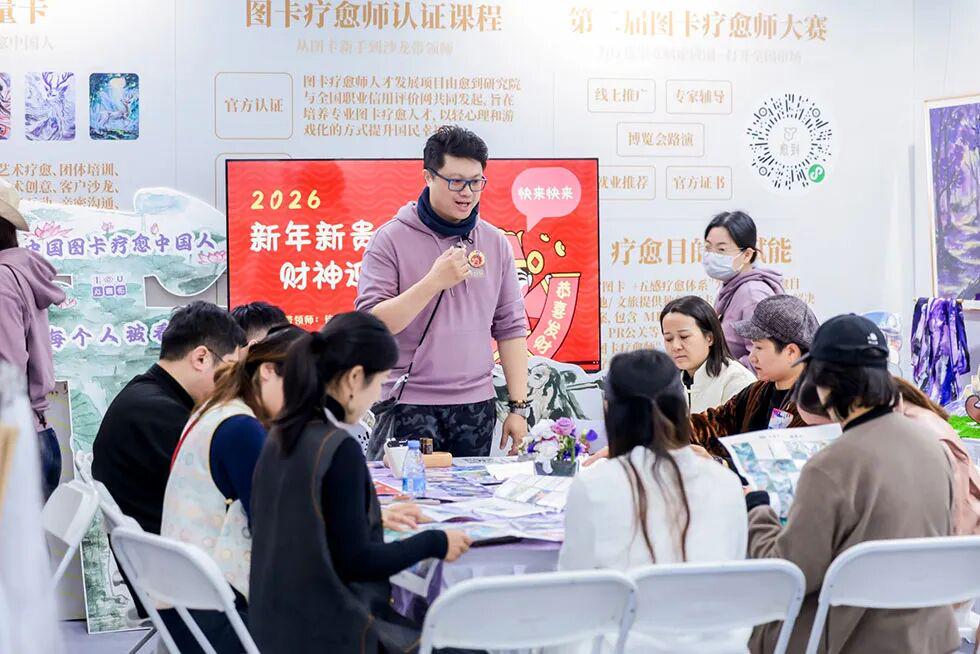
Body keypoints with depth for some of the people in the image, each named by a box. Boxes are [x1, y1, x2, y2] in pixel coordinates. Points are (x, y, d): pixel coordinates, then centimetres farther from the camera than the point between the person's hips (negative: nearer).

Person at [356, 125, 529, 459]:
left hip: (477, 406, 3)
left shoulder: (495, 243, 8)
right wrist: (434, 281, -20)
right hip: (409, 406, -3)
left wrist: (519, 406, 5)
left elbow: (511, 328, 11)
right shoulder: (391, 239, -3)